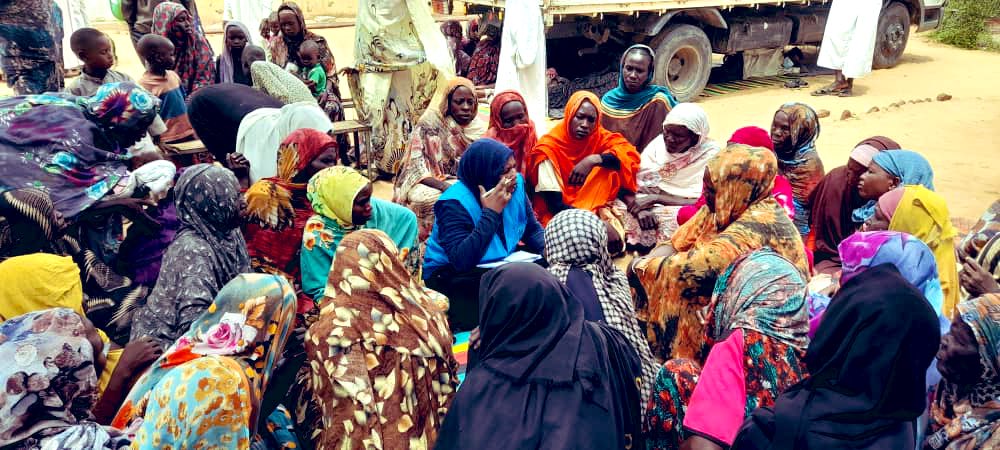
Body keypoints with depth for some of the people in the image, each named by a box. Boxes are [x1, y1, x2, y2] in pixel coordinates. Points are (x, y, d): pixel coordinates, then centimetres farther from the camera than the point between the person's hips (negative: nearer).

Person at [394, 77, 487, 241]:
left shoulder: (479, 127, 2)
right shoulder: (430, 123, -10)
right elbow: (417, 165, -14)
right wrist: (444, 186, -29)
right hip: (427, 182, -3)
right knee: (427, 199, -35)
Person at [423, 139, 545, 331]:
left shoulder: (516, 185, -5)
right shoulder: (455, 203, -24)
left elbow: (533, 230, 6)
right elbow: (462, 261, -36)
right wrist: (491, 213, -34)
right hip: (452, 278, -7)